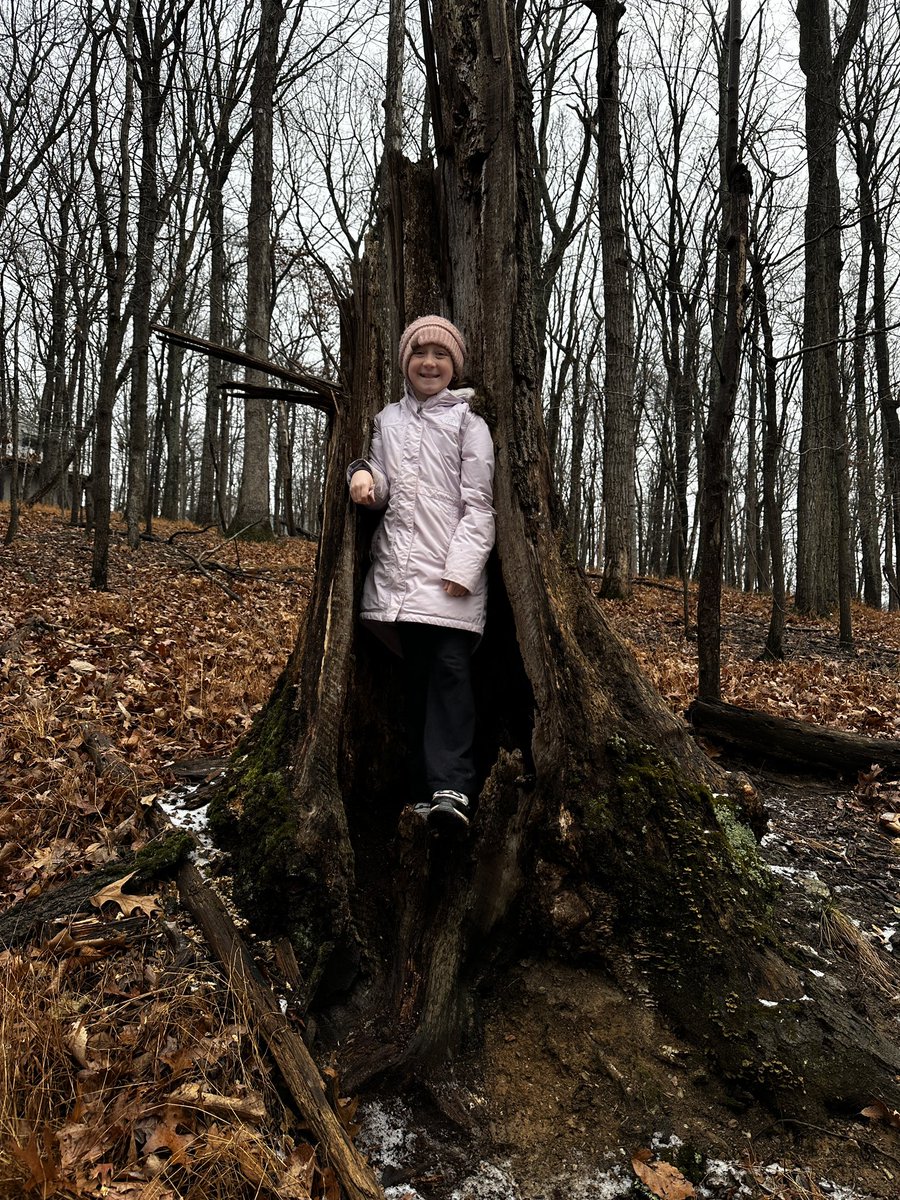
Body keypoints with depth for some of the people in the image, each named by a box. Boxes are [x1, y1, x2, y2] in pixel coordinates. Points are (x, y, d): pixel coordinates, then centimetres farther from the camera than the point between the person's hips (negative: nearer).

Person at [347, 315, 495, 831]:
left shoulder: (468, 424, 3)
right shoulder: (388, 421, 15)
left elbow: (478, 504, -3)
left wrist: (463, 568, -14)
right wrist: (365, 475, -5)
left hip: (452, 574, -4)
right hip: (399, 571, 4)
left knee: (450, 670, -13)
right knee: (417, 675, 7)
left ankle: (452, 788, -14)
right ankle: (426, 787, 13)